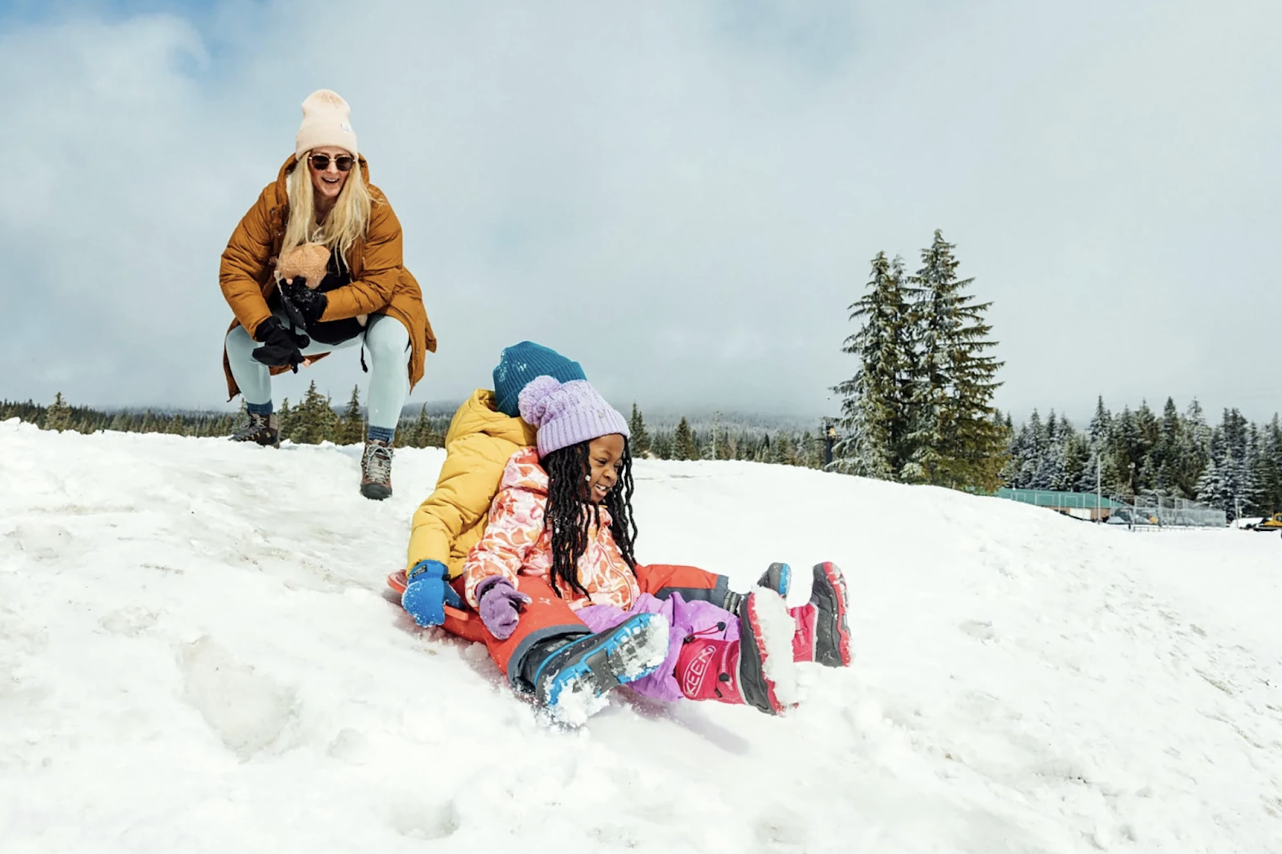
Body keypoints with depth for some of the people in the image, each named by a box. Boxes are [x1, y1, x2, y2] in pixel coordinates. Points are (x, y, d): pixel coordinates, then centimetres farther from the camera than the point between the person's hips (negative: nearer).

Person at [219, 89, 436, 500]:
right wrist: (266, 329, -31)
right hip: (299, 315, 3)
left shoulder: (375, 208, -24)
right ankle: (261, 424, 17)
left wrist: (321, 306, -37)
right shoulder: (275, 201, -18)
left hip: (368, 309, -3)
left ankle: (379, 447, -20)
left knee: (391, 340, -35)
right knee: (239, 341, -13)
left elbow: (379, 285, -24)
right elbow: (236, 268, -17)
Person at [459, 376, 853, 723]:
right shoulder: (527, 505, -2)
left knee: (689, 614, -13)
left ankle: (806, 630, -30)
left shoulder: (596, 513, 25)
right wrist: (490, 589, -32)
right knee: (647, 643, -35)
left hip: (622, 613, 9)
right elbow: (492, 553, -13)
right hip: (570, 621, -9)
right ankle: (734, 674, -62)